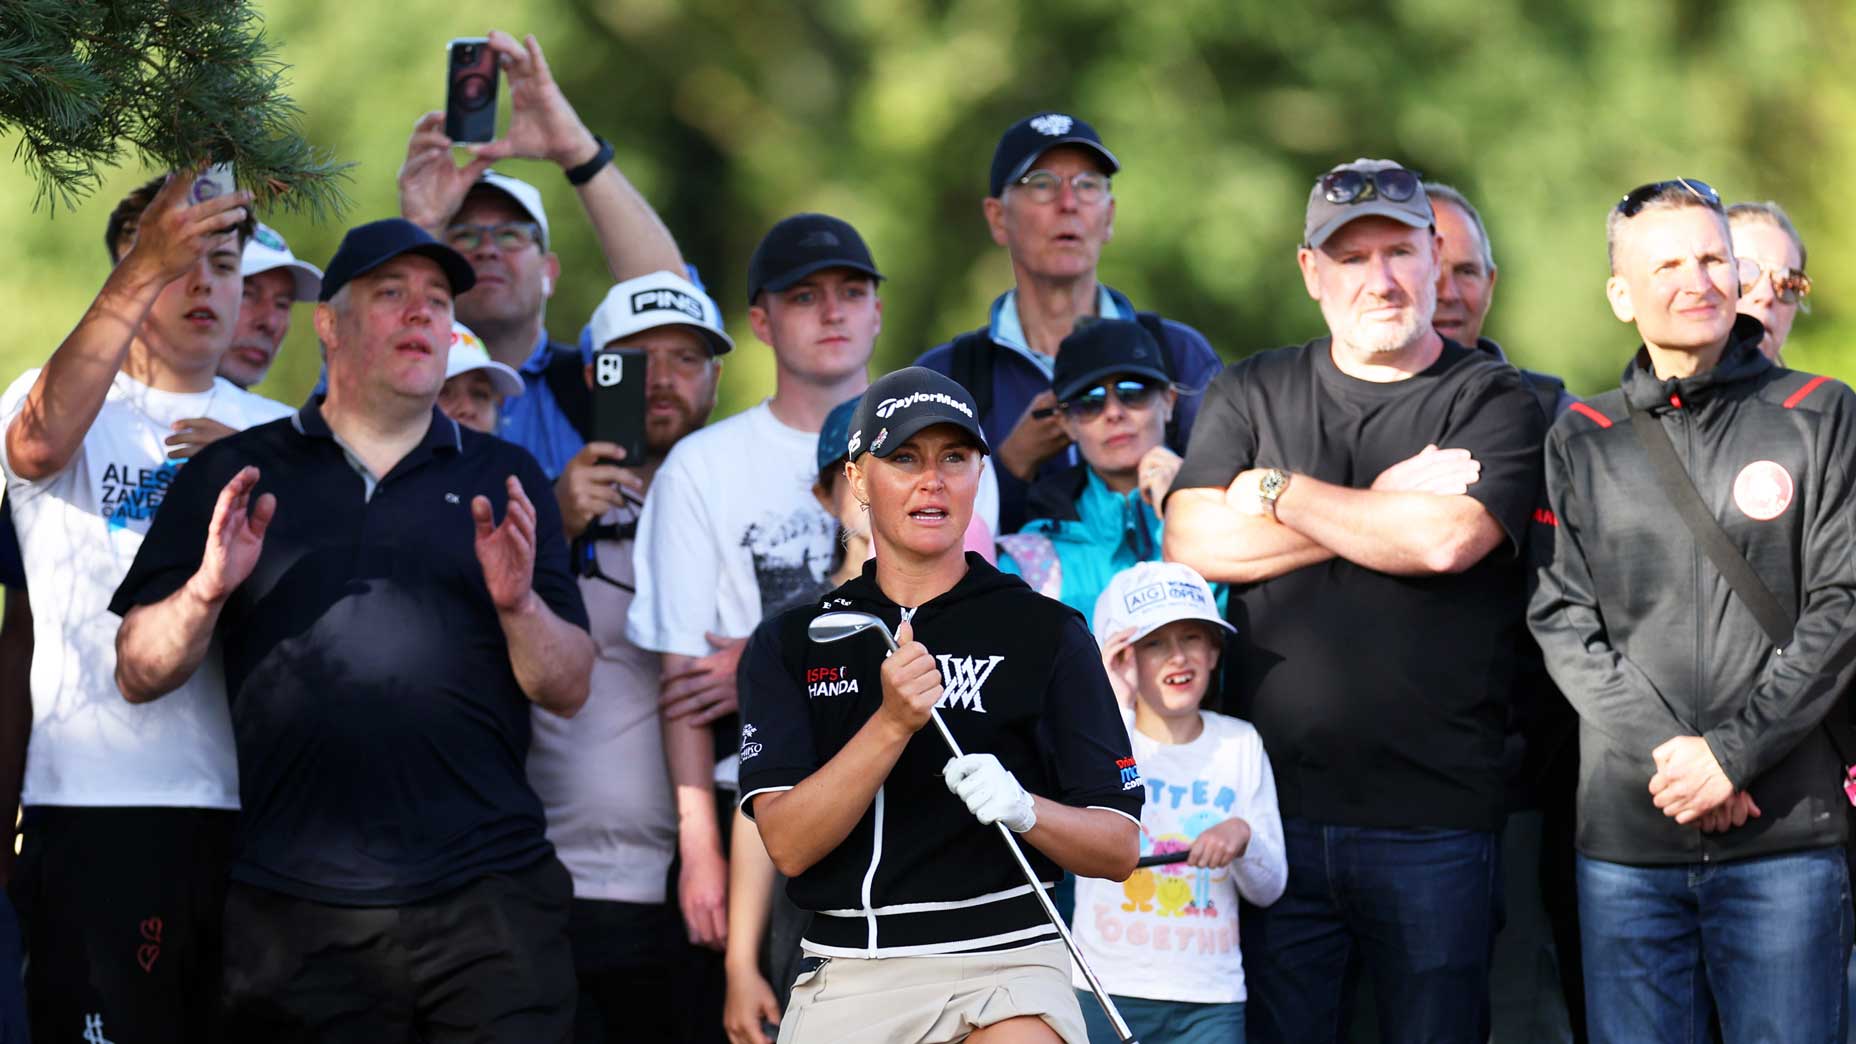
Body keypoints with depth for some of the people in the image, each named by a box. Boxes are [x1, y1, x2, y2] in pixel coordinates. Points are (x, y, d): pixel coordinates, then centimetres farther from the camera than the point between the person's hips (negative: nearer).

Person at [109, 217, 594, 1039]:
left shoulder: (503, 478, 12)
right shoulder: (234, 476, 10)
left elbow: (570, 690, 7)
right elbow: (139, 675, 6)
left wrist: (518, 605, -13)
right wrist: (206, 593, -13)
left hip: (488, 903, 1)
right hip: (297, 907, -1)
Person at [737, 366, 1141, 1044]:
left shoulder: (1047, 633, 5)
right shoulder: (790, 645, 9)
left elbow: (1119, 849, 3)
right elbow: (788, 846, -4)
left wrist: (1023, 809, -18)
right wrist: (893, 722, -18)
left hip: (1003, 958, -2)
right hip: (842, 979, 3)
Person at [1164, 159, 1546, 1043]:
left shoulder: (1492, 402, 5)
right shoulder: (1250, 395, 14)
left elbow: (1448, 539, -13)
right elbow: (1191, 546, -2)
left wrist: (1278, 493, -2)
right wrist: (1381, 506, -6)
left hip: (1434, 819, -2)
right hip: (1272, 804, 2)